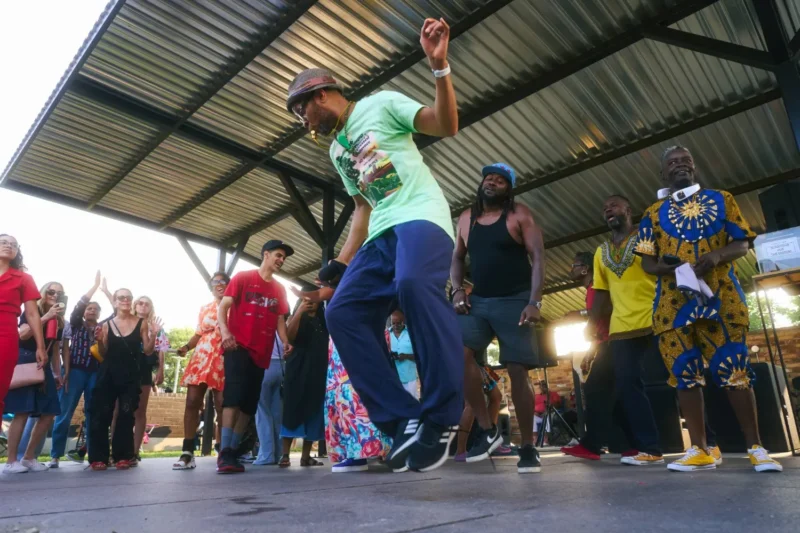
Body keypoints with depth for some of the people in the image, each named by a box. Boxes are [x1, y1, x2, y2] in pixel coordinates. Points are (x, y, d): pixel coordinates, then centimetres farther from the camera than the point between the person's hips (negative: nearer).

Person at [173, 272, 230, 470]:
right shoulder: (205, 309, 18)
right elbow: (198, 334, 20)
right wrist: (186, 347, 3)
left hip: (225, 361, -4)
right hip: (201, 358, 4)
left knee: (221, 406, -4)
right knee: (192, 402, -4)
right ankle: (187, 453, 1)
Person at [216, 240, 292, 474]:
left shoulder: (279, 289, 15)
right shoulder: (243, 278, 4)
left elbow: (279, 319, 14)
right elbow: (222, 307, -1)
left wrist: (285, 342, -4)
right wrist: (225, 332, -19)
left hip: (261, 353, 5)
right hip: (239, 347, -5)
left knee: (249, 404, 6)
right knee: (233, 397, -16)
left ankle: (233, 452, 14)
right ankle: (224, 454, -14)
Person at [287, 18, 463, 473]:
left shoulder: (380, 104, 8)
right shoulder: (336, 151, 28)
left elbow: (448, 125, -2)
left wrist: (440, 66, -16)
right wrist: (342, 262, 21)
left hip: (421, 216, -7)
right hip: (381, 234, 8)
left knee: (415, 284, -38)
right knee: (343, 312, -12)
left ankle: (442, 416, -26)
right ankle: (404, 420, -11)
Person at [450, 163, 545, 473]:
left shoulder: (519, 215, -1)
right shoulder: (466, 218, 12)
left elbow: (538, 257, -7)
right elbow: (457, 258, 17)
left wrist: (534, 302, -17)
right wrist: (457, 289, -2)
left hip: (515, 302, -3)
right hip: (478, 301, 4)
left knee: (517, 372, -4)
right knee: (459, 353, -20)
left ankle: (528, 447, 12)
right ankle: (487, 430, -6)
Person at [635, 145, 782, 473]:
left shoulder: (721, 200, 13)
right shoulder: (653, 214, 13)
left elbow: (741, 244, 8)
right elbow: (647, 262, 9)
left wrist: (717, 255, -13)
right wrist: (665, 267, -14)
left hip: (720, 297, -1)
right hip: (673, 301, 1)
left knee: (735, 369, -3)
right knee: (685, 374, 1)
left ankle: (756, 448, 9)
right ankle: (700, 451, 8)